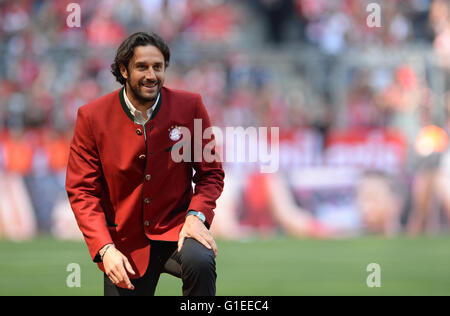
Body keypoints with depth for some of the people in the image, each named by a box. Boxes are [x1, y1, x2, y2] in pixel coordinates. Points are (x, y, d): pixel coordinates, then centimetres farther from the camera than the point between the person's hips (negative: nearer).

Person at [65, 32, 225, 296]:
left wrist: (197, 215, -16)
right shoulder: (92, 117, -6)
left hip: (175, 228, -1)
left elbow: (211, 173, 5)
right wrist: (105, 249, -17)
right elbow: (82, 191, -4)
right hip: (125, 242, 1)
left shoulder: (189, 107, -4)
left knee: (200, 262, -32)